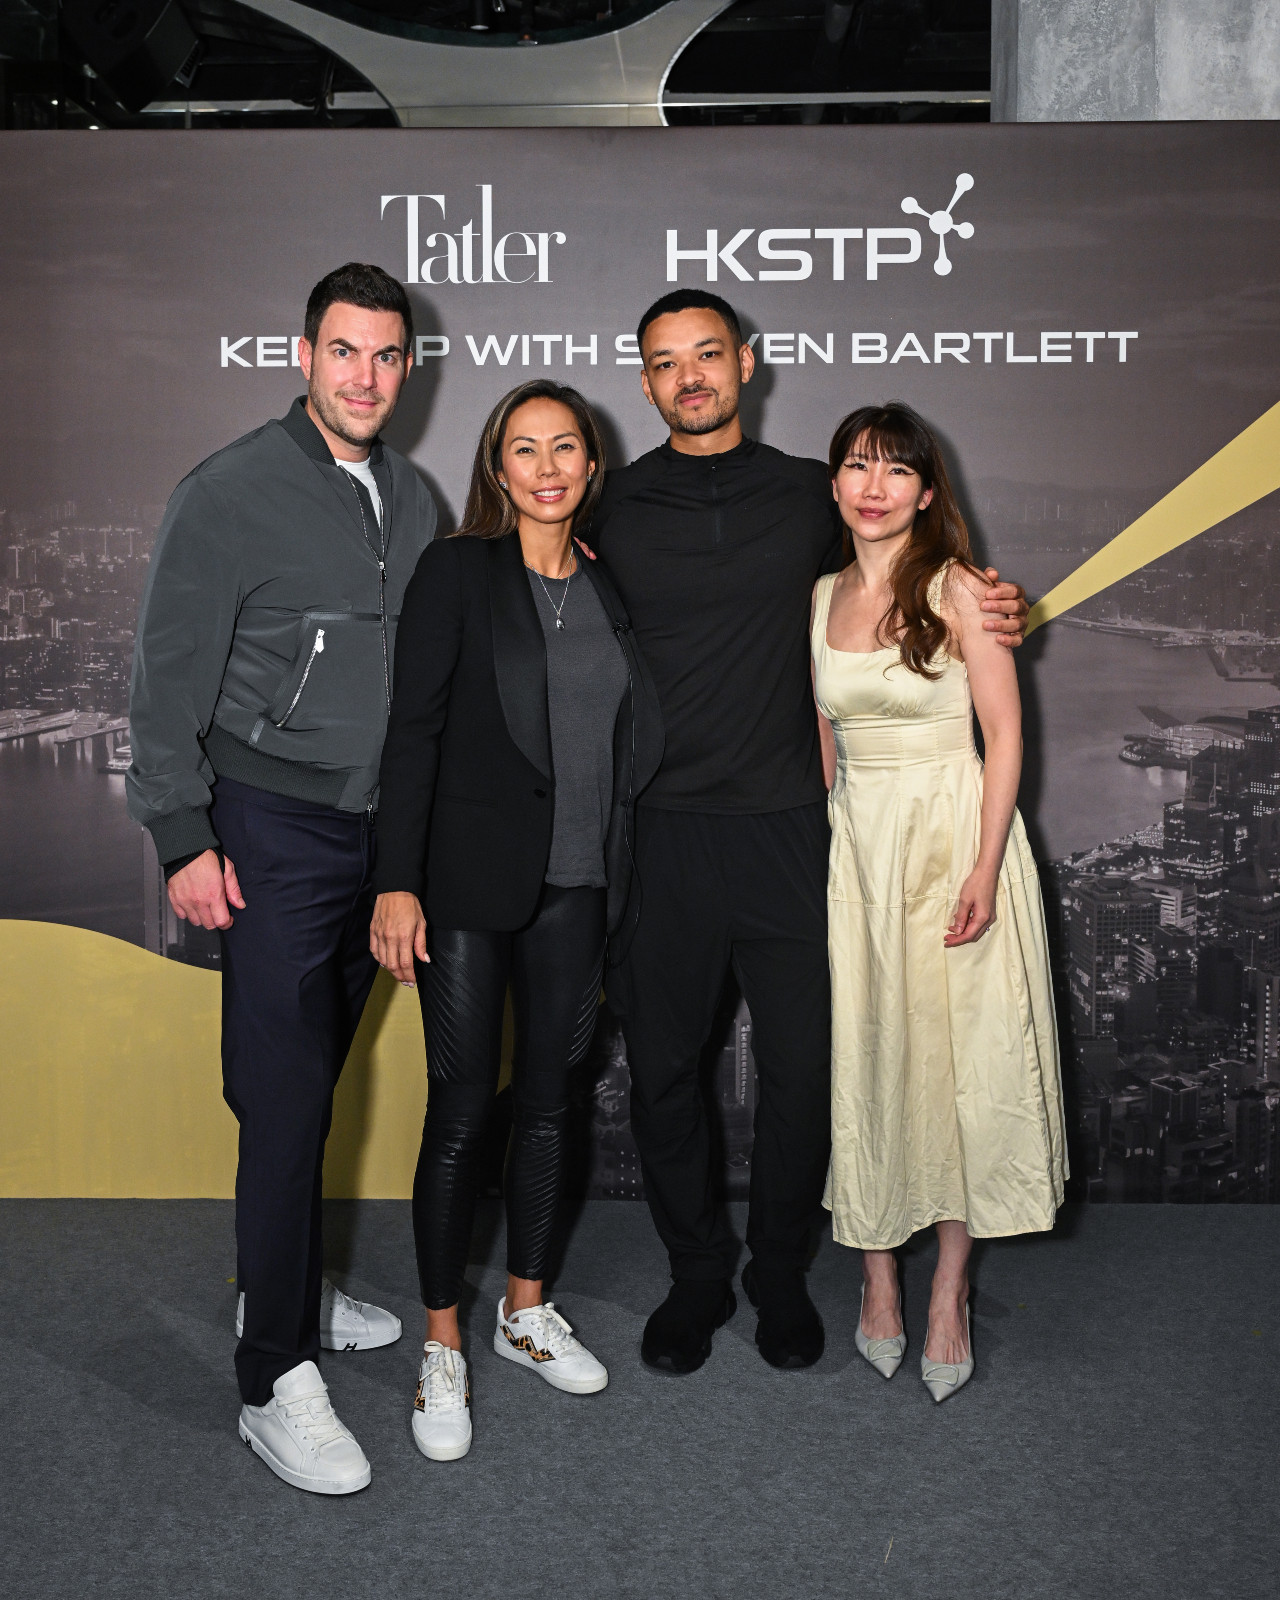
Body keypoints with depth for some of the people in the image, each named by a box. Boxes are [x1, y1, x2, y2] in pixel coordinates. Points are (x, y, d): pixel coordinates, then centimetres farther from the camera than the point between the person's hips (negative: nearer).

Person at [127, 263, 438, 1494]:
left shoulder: (413, 501, 11)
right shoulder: (230, 492, -7)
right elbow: (169, 680, -7)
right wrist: (184, 841, -11)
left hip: (380, 832, 6)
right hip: (275, 830, -5)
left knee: (316, 1076, 13)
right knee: (284, 1097, -6)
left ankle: (289, 1289, 31)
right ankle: (276, 1382, 4)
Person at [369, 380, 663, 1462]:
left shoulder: (607, 590, 11)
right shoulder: (459, 570, -3)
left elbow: (627, 743, 14)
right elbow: (414, 729, -8)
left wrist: (617, 892, 10)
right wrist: (398, 882, -15)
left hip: (577, 886, 5)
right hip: (471, 883, -4)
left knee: (550, 1099, 13)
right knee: (462, 1108, 0)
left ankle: (527, 1312, 30)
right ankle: (443, 1347, 16)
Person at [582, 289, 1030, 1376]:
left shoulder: (811, 497, 7)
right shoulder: (613, 513, 5)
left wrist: (997, 608, 4)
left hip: (785, 828, 0)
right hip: (659, 834, 0)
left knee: (803, 1065, 4)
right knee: (664, 1068, 7)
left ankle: (779, 1271, 27)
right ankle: (698, 1273, 28)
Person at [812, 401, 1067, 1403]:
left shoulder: (957, 588, -5)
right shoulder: (821, 598, 9)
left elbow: (1004, 735, -8)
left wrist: (984, 869, -16)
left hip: (954, 835, -3)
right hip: (854, 845, 4)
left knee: (963, 1059, -1)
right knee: (864, 1061, 5)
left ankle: (950, 1295, 14)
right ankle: (879, 1277, 20)